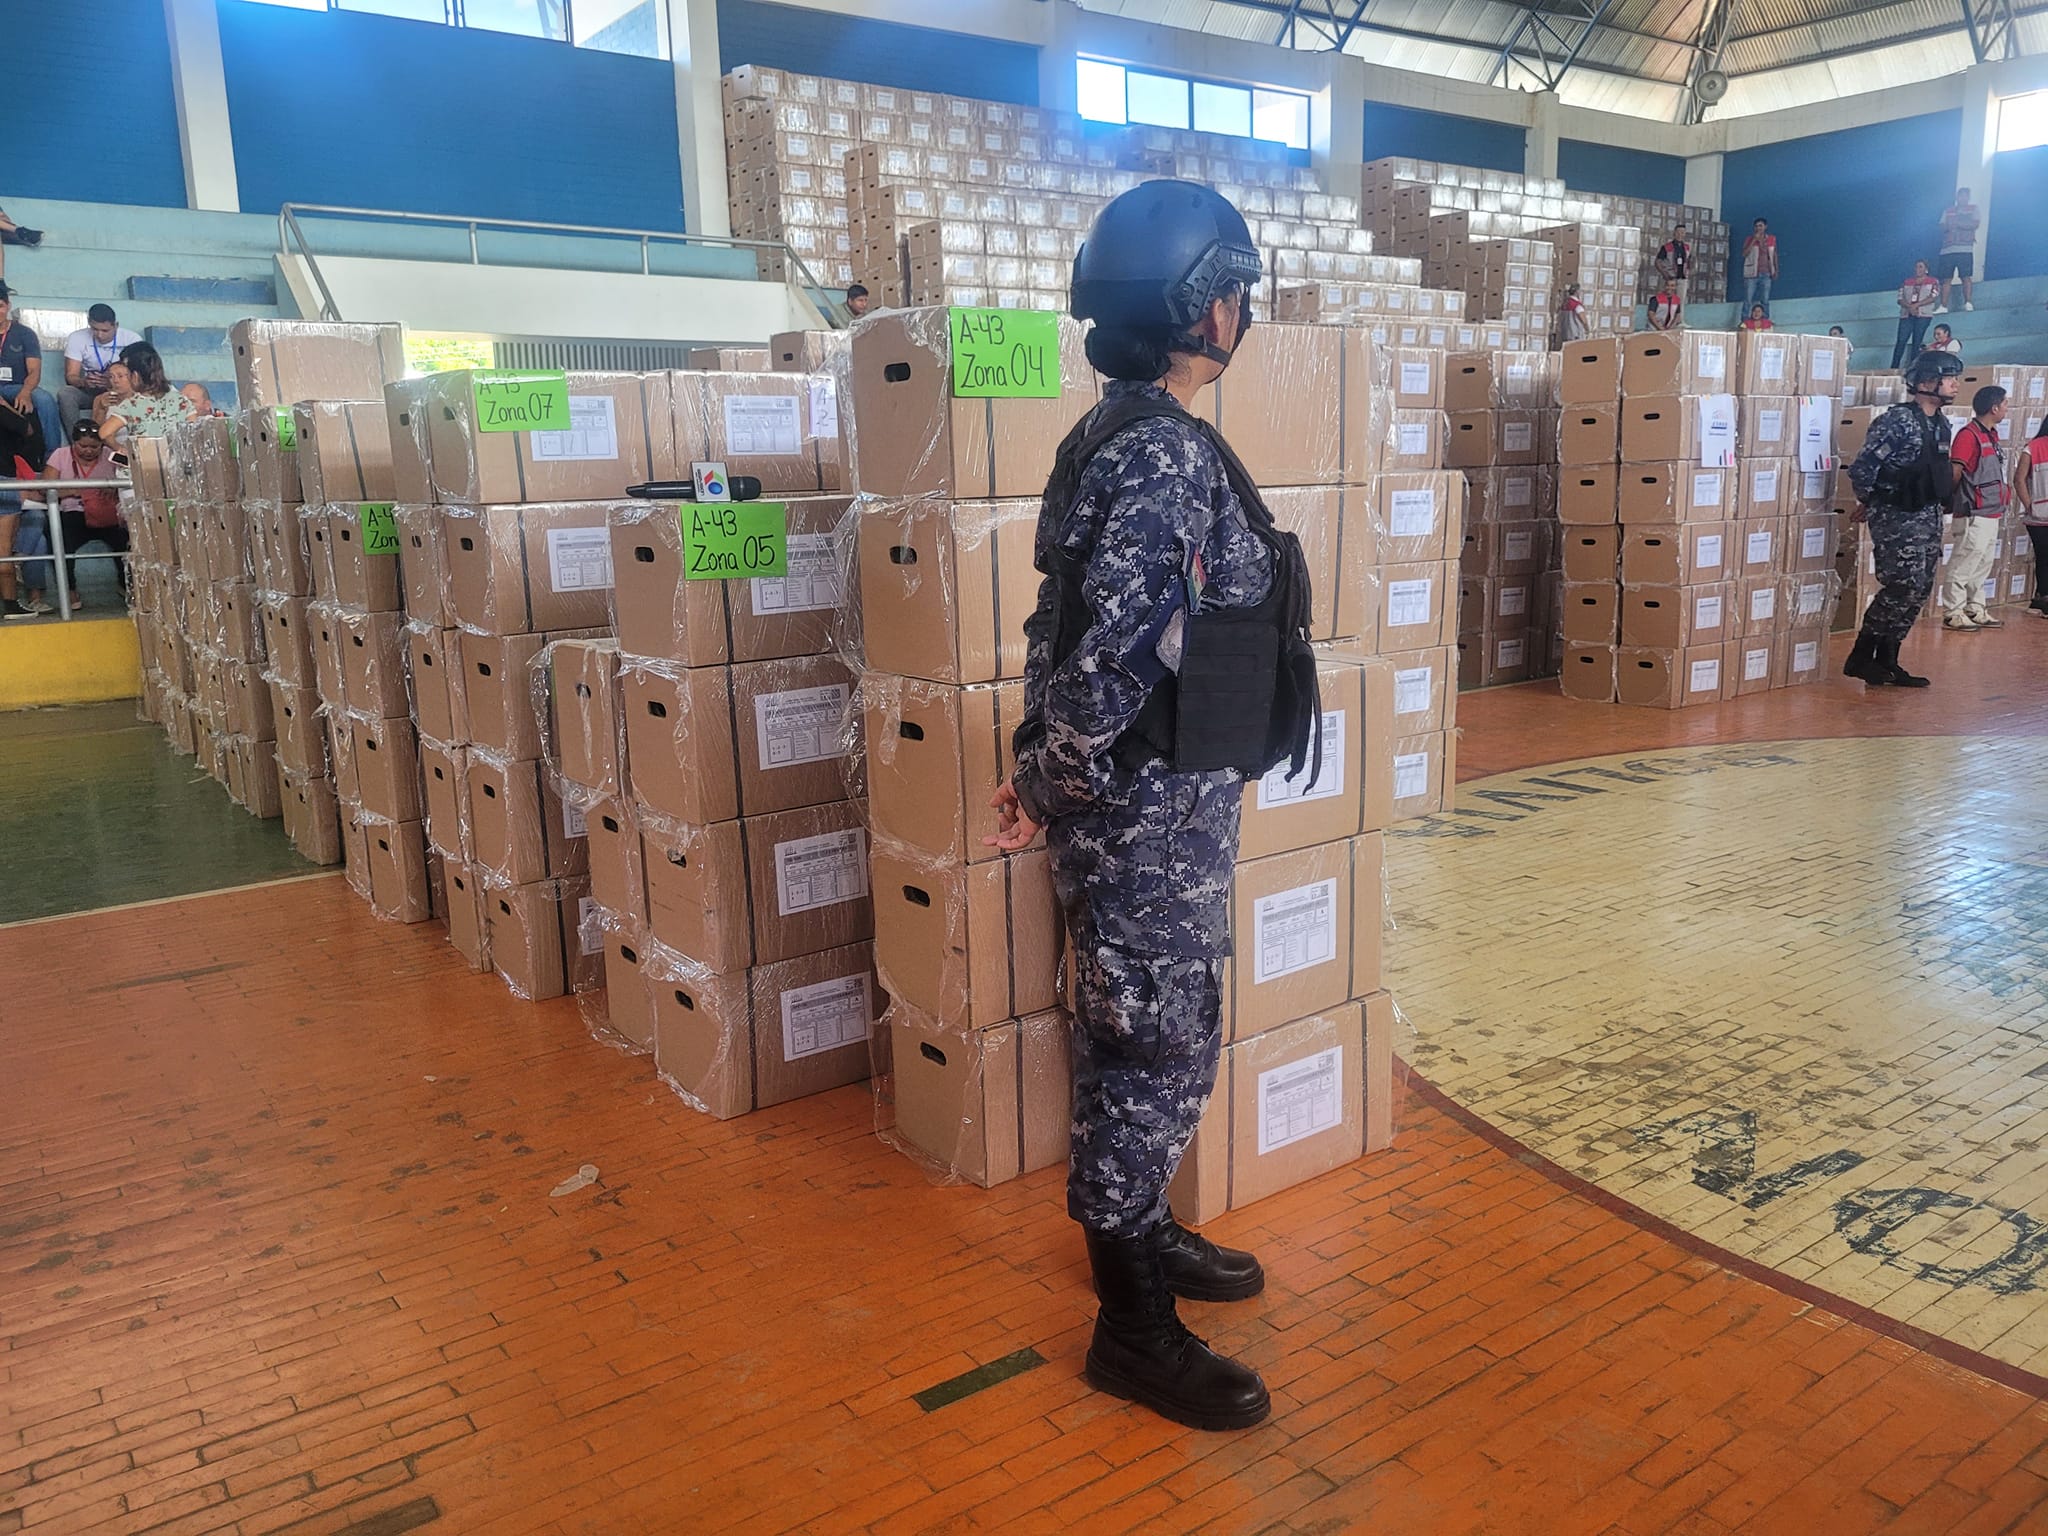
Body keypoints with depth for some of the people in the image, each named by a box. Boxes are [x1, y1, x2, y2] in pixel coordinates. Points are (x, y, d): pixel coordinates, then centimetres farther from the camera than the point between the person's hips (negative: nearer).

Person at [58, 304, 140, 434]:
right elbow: (70, 376, -9)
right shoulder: (77, 338, -5)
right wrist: (84, 382, -35)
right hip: (88, 391, 2)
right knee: (64, 394, -30)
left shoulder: (131, 339, -9)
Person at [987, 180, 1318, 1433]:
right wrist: (1053, 783, -10)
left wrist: (1046, 772, 12)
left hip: (1170, 806, 10)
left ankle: (1143, 1233, 42)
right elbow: (1108, 656, -25)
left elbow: (1076, 630, 13)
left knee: (1155, 1043, 22)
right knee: (1154, 1052, 3)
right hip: (1151, 812, -10)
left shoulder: (1138, 432, 12)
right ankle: (1135, 1329, 20)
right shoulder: (1159, 449, -20)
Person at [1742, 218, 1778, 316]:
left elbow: (1774, 255, 15)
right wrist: (1754, 240, -18)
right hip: (1752, 274, -3)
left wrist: (1776, 270, 12)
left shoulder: (1772, 239, 6)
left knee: (1765, 300, 9)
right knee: (1749, 300, -3)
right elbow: (1744, 254, -16)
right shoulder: (1750, 239, -2)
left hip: (1766, 274, 3)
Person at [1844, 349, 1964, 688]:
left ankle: (1887, 662, 15)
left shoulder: (1941, 424, 12)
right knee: (1905, 587, -13)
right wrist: (1868, 504, -3)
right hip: (1897, 518, -9)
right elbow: (1861, 469, -18)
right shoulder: (1897, 421, -16)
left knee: (1919, 590, 9)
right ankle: (1860, 657, -1)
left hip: (1928, 516, 9)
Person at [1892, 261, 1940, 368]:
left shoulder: (1933, 282, 7)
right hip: (1906, 315, 2)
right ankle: (1894, 367, -10)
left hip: (1923, 315, -2)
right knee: (1901, 340, -8)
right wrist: (1909, 306, -12)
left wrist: (1916, 305, -14)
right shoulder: (1906, 282, 17)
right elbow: (1900, 299, 8)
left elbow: (1933, 297, -5)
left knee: (1917, 342, -6)